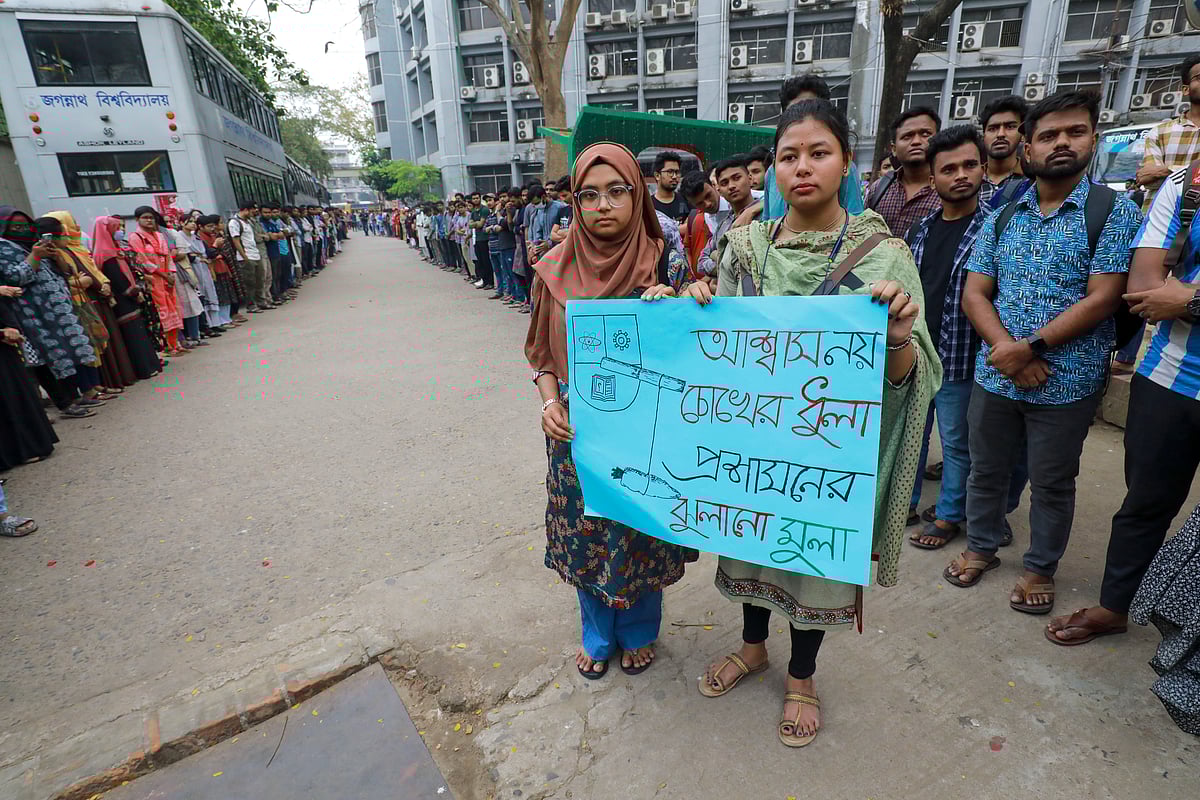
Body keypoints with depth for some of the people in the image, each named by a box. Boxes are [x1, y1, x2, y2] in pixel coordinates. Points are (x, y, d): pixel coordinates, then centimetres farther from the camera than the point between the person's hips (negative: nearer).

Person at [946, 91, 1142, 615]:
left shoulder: (1114, 212, -3)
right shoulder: (1002, 217, 6)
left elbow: (1101, 299, -12)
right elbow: (974, 294, 0)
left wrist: (1030, 347, -19)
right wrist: (1006, 349, -15)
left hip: (1066, 385, -3)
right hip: (995, 375, 3)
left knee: (1052, 483, 12)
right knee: (985, 470, 15)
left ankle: (1041, 569, 32)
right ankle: (980, 547, 36)